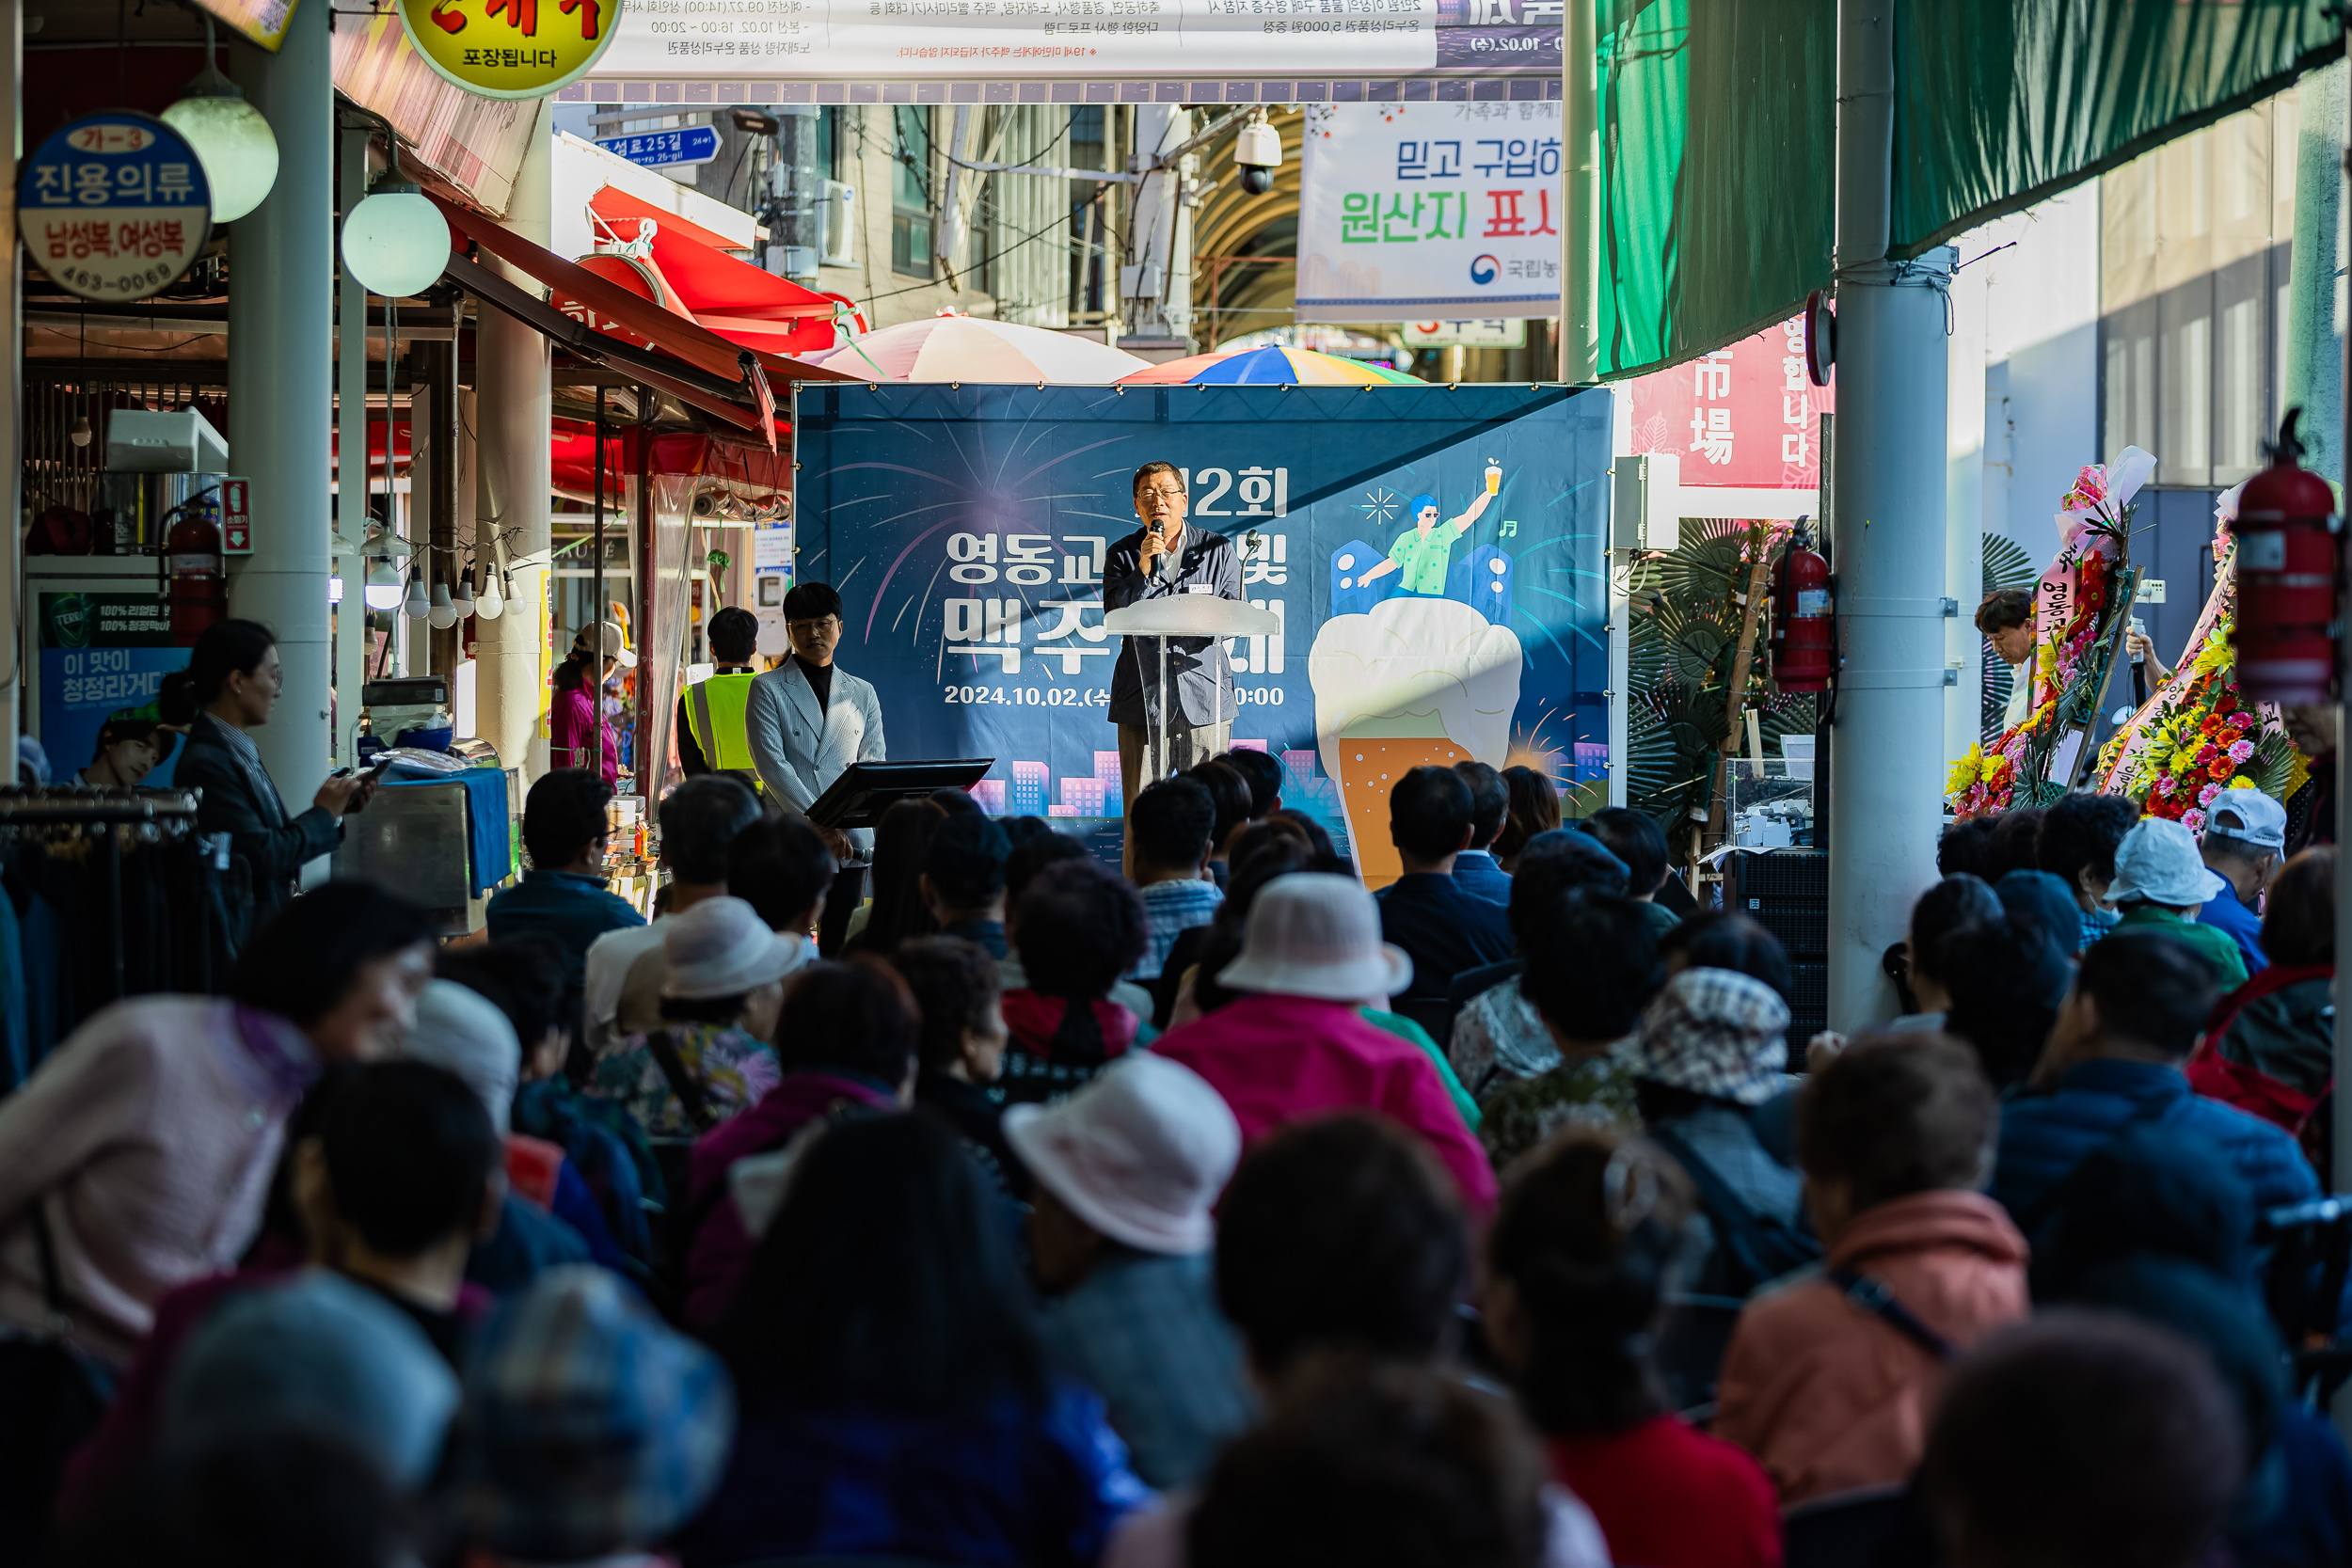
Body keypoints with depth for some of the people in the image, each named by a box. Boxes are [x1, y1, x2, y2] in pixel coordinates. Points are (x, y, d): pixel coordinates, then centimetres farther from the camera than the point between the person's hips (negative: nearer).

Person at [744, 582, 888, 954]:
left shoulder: (862, 693, 16)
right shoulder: (767, 689, 5)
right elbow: (772, 765, -6)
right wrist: (818, 824, -15)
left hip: (850, 841, 3)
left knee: (840, 950, 2)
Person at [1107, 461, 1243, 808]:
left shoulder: (1218, 550, 9)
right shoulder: (1121, 555, 9)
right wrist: (1143, 569, -13)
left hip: (1205, 701, 0)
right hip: (1142, 700, 0)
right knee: (1140, 812, -2)